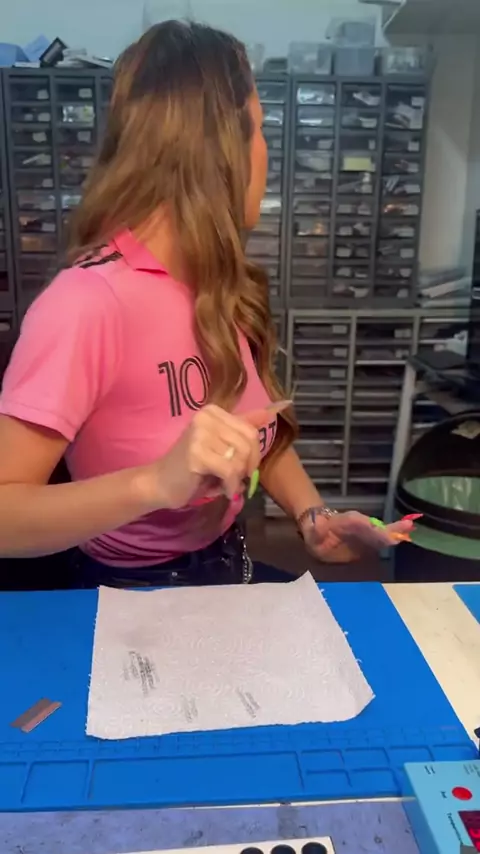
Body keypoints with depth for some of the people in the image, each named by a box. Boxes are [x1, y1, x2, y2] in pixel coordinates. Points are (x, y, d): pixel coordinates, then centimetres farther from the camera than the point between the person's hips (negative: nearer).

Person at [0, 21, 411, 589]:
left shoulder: (223, 282, -3)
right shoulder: (86, 303, -26)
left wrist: (314, 517, -8)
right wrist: (156, 482, -40)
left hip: (229, 568, 5)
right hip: (133, 594, -5)